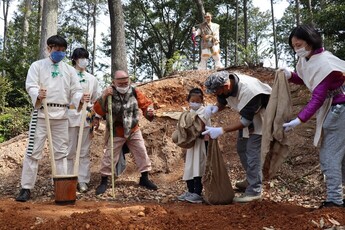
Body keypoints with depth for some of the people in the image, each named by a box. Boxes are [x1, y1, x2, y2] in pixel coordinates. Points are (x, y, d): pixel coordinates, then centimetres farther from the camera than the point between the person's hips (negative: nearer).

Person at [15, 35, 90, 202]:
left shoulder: (69, 69, 13)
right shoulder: (37, 65, 6)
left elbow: (75, 90, 8)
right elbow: (31, 85, -6)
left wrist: (81, 98, -15)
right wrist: (38, 95, -29)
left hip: (61, 114, 3)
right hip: (42, 112, -3)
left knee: (61, 152, 9)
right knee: (33, 151, -5)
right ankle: (26, 188, 1)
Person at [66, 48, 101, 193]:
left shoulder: (92, 79, 14)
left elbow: (97, 99, 15)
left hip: (86, 117, 3)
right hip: (70, 115, -3)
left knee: (84, 151, 5)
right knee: (70, 151, -1)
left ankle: (82, 181, 9)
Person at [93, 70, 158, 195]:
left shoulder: (134, 92, -7)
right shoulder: (109, 93, -14)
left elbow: (146, 103, -1)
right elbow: (98, 111, -17)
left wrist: (149, 111, -23)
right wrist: (103, 97, -32)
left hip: (134, 131, 3)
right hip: (116, 132, -2)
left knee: (142, 153, 5)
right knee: (110, 155, 1)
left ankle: (144, 178, 20)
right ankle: (104, 181, 15)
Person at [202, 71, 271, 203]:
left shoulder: (248, 91, -40)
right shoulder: (224, 83, -18)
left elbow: (245, 121, -34)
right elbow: (222, 102, 2)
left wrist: (221, 130, -37)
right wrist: (214, 108, -22)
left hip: (259, 117, -8)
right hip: (246, 115, 8)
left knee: (252, 152, -12)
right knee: (242, 148, 14)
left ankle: (254, 191, -4)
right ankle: (252, 180, 31)